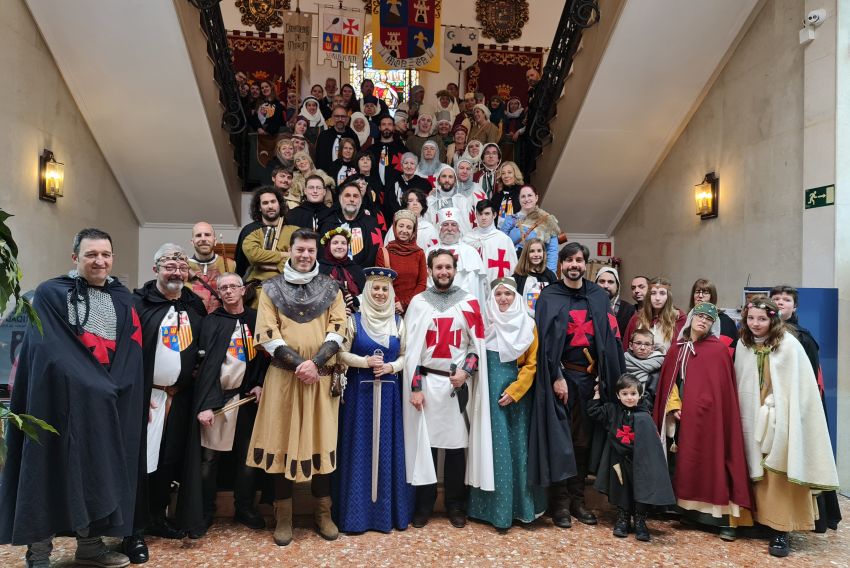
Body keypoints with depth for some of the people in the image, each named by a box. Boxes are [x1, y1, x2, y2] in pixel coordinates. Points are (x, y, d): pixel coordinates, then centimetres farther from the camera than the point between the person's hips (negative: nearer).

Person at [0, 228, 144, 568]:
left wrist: (114, 389, -3)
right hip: (60, 399, -4)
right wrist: (94, 384, -17)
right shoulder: (50, 295, -2)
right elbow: (47, 353, -11)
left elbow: (133, 353, 9)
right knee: (52, 471, 1)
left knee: (100, 471, 9)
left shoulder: (123, 299, 11)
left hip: (110, 405, 4)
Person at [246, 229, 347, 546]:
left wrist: (315, 363, -14)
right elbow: (267, 335, -3)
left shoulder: (331, 288, 8)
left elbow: (337, 331, 1)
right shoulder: (271, 289, 5)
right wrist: (298, 363, -14)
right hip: (283, 377, -1)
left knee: (322, 440, 5)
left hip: (322, 377, 1)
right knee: (282, 441, 3)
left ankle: (323, 514, 19)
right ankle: (283, 517, 15)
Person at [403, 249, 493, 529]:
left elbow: (477, 344, 6)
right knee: (425, 442, 4)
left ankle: (455, 505, 19)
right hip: (427, 381, 0)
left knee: (457, 443, 5)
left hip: (459, 383, 0)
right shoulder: (418, 302, 4)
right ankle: (424, 504, 18)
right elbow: (412, 347, 2)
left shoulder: (469, 303, 5)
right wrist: (415, 386, -4)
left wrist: (465, 371, -10)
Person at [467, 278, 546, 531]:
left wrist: (514, 391, -8)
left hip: (517, 394, 0)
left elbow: (532, 363, 1)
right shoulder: (484, 322, 5)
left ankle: (521, 505, 17)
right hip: (489, 393, 0)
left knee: (518, 446, 4)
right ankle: (496, 508, 10)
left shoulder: (527, 325, 4)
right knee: (494, 447, 0)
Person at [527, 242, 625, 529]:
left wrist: (608, 378, -2)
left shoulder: (599, 297, 10)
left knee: (584, 439, 9)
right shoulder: (549, 297, -1)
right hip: (560, 375, -3)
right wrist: (556, 377, -14)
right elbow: (546, 340, -7)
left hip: (589, 376, 4)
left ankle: (577, 499, 20)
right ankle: (560, 503, 10)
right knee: (559, 439, -1)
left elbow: (610, 337, 7)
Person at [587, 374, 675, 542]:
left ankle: (640, 523, 15)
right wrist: (597, 393, 10)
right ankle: (622, 520, 25)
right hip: (618, 460, 2)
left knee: (641, 492, -2)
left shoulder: (644, 417, -6)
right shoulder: (612, 410, 2)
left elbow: (652, 444, -5)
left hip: (639, 463, -2)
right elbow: (593, 411, 12)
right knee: (621, 490, 9)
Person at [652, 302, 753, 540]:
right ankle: (684, 510, 20)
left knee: (710, 465, -4)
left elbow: (722, 389, -7)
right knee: (679, 463, 7)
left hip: (706, 417, -4)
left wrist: (691, 408, -10)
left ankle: (724, 519, 5)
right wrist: (674, 407, -2)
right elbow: (668, 381, 10)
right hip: (679, 418, 5)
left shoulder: (718, 350, -4)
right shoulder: (677, 348, 9)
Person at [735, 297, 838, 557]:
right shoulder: (743, 346, 3)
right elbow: (740, 385, 8)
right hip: (755, 418, 4)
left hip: (781, 417, -4)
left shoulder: (789, 345, -10)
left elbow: (801, 386, -10)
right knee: (760, 472, 8)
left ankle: (781, 531, 3)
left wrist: (791, 417, -15)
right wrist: (746, 415, 3)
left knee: (780, 474, -3)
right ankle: (763, 519, 20)